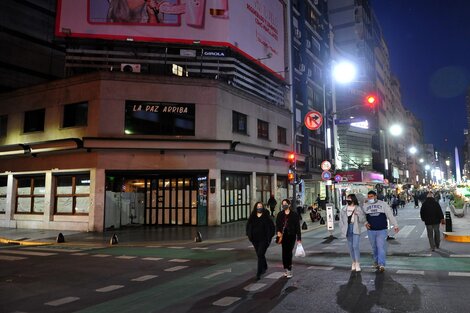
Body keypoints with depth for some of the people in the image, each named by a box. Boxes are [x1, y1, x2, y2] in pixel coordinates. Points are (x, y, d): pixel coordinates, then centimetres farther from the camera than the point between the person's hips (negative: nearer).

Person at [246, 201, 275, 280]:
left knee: (260, 255, -12)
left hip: (264, 240, -4)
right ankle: (265, 267, 43)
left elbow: (272, 227, -2)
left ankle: (259, 273, -8)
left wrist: (269, 237, -7)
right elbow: (248, 226, 14)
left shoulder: (267, 217, -6)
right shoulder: (252, 217, 4)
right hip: (255, 240, 4)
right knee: (260, 255, 18)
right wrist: (249, 235, 5)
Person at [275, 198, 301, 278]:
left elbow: (298, 226, -1)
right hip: (283, 236, 4)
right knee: (284, 252, 5)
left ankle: (289, 270, -2)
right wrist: (278, 231, -13)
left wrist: (299, 238, -3)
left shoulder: (294, 214, -2)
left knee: (289, 252, -9)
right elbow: (277, 224, 8)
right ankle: (286, 269, 17)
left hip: (291, 236, -3)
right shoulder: (280, 214, 8)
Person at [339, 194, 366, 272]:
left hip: (355, 229, -3)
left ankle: (358, 264, -4)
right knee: (350, 247, 9)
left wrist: (359, 214, -20)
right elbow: (341, 219, 12)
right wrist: (342, 229, 4)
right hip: (348, 228, 3)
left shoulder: (358, 208, -1)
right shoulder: (344, 209, 8)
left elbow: (363, 220, -3)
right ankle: (353, 262, 20)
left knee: (355, 246, -12)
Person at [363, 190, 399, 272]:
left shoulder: (383, 204, 1)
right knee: (374, 247, 12)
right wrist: (365, 223, -7)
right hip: (371, 230, 2)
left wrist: (395, 225, 0)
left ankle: (381, 265, -10)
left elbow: (390, 215, 3)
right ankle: (376, 262, 29)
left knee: (381, 247, -10)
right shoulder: (365, 205, 6)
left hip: (382, 230, -2)